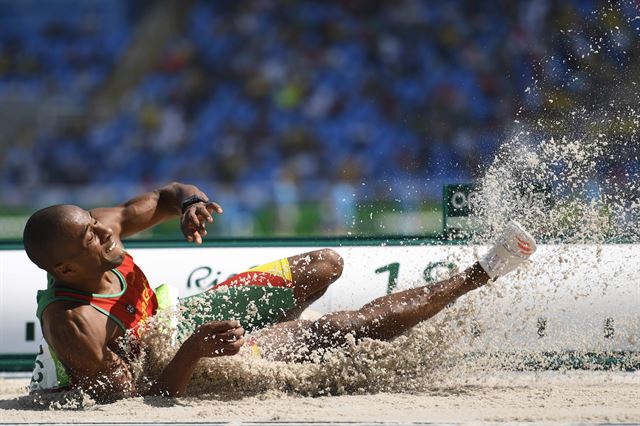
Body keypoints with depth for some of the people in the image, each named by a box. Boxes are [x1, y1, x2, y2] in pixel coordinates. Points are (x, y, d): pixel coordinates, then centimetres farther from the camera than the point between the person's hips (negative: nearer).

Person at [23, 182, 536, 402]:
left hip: (186, 314, 8)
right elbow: (134, 405, -35)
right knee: (347, 327, -10)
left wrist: (188, 201, -27)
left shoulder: (96, 229, -17)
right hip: (181, 366, -8)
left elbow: (162, 199, -3)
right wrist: (193, 351, -47)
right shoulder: (74, 326, -37)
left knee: (325, 265, 14)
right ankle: (477, 275, 5)